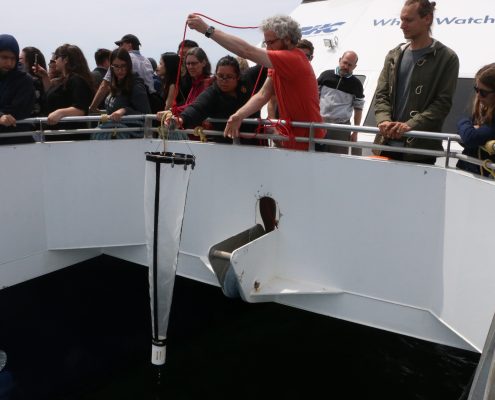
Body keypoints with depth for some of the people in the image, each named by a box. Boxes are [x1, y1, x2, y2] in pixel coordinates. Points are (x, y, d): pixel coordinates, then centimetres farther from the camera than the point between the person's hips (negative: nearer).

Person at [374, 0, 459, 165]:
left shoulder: (446, 58, 0)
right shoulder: (394, 55, 13)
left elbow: (443, 103, -8)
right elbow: (381, 94, 8)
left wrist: (409, 125, -21)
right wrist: (383, 121, -13)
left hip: (421, 147, -4)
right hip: (387, 144, 4)